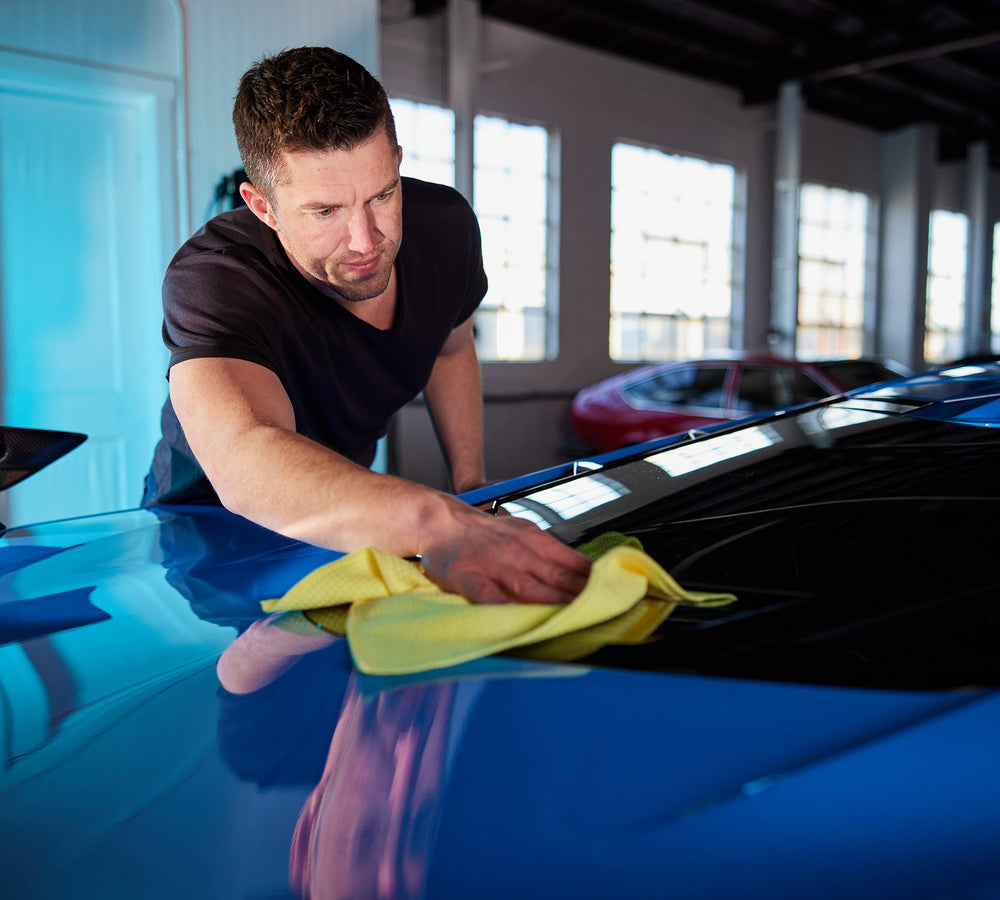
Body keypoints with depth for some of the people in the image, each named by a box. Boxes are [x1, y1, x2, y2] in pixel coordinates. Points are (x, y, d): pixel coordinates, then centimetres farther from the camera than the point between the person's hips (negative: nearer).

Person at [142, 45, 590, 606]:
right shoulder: (211, 280, -32)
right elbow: (243, 460, -51)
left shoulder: (445, 224, -13)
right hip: (209, 534, -4)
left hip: (342, 524, 5)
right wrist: (438, 525, -66)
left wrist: (472, 488, 2)